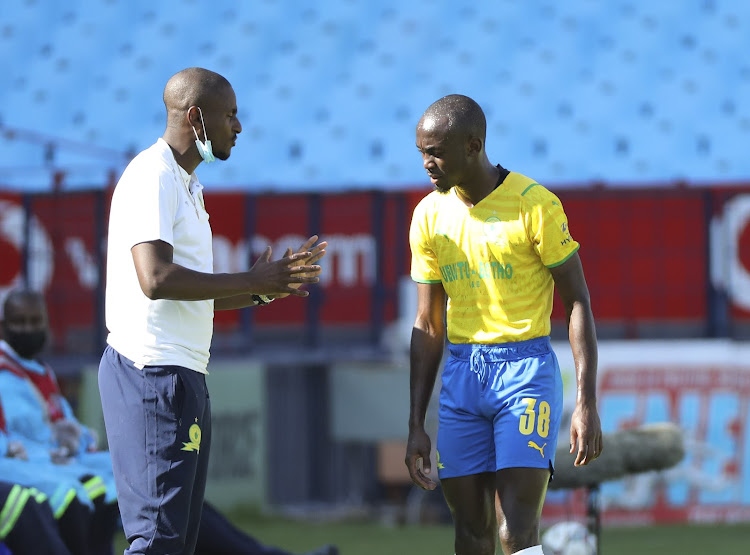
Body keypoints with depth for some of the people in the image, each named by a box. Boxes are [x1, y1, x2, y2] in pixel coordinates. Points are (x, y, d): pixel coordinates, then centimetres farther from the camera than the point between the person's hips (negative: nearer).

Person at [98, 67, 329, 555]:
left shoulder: (186, 185, 22)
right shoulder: (153, 177, -11)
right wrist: (252, 282, -16)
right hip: (152, 370, -10)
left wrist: (270, 287, 11)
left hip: (183, 373, 10)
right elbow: (156, 279, -23)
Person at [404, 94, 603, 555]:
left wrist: (587, 403, -11)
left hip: (526, 370, -5)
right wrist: (416, 426, 9)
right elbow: (428, 327, 12)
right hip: (460, 376, 5)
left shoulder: (535, 205, -8)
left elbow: (578, 301, -5)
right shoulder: (429, 216, 6)